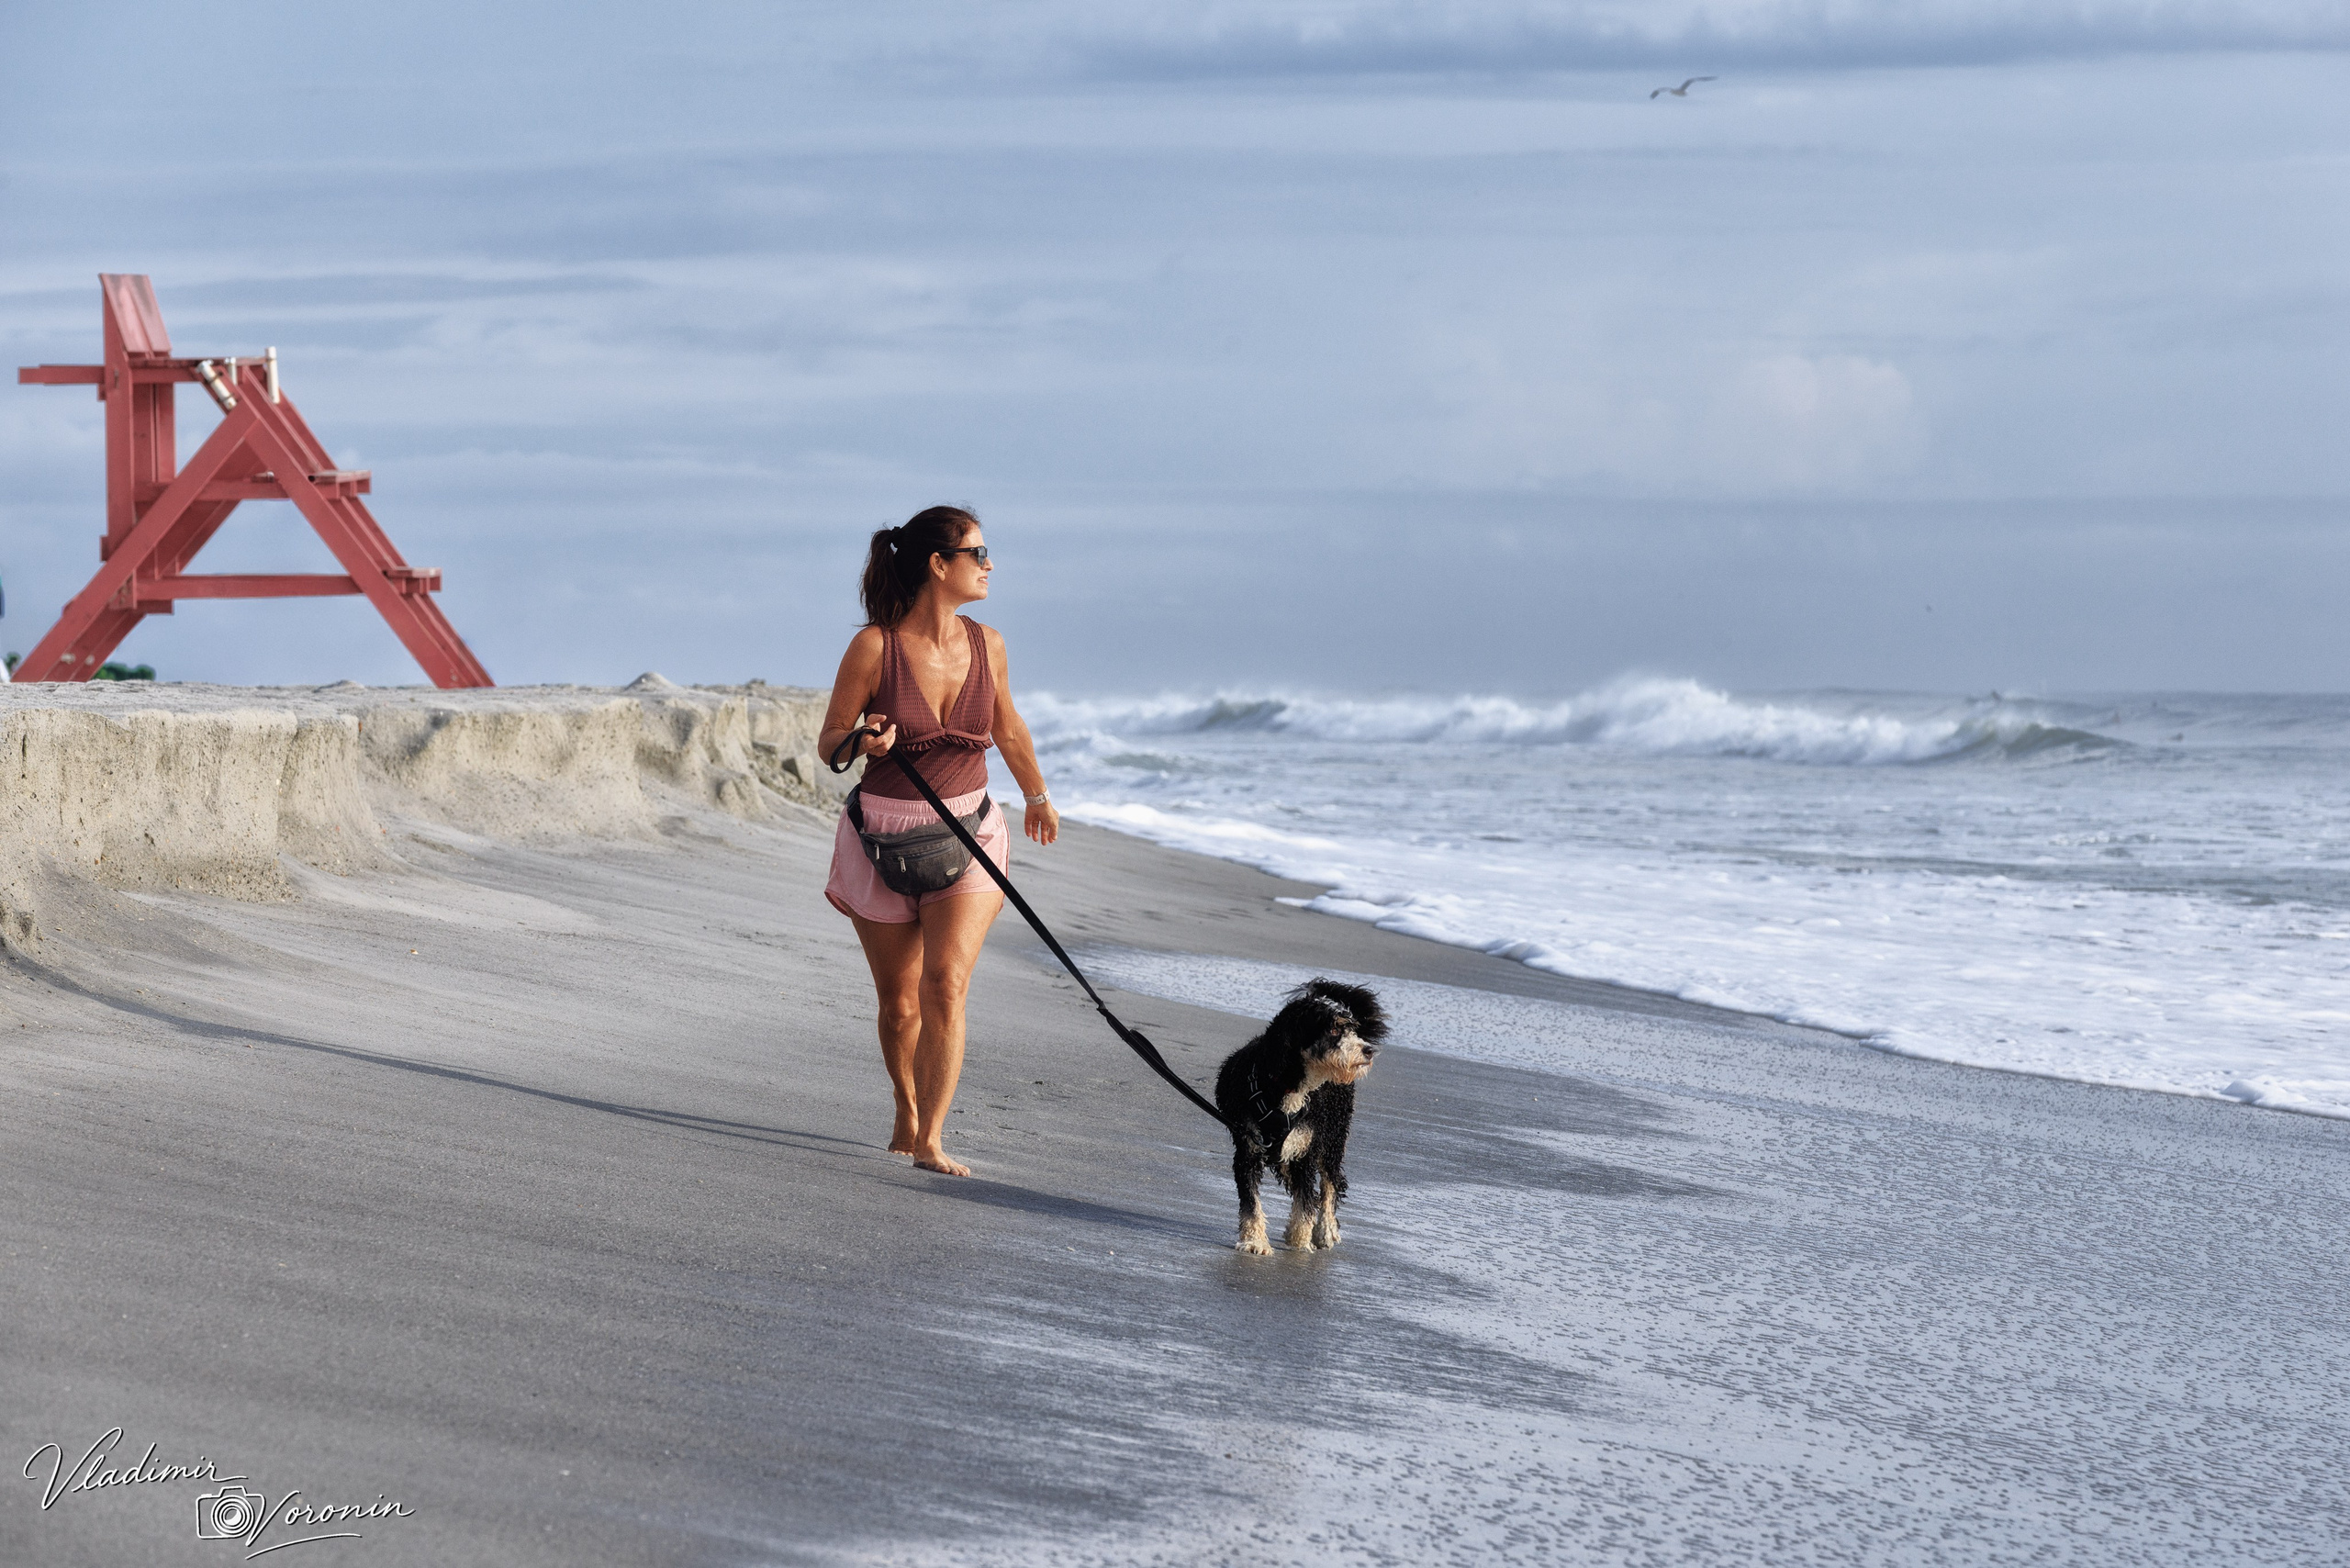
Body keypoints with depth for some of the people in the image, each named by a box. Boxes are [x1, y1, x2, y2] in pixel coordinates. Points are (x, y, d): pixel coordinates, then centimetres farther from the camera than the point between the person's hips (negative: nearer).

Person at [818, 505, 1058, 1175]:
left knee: (945, 985, -16)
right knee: (898, 1001, 10)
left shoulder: (986, 645, -2)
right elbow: (830, 740, -6)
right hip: (883, 837, -2)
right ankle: (907, 1116, 35)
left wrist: (1037, 796, 33)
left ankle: (931, 1141, -14)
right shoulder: (874, 647, -14)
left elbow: (1007, 728, 18)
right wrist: (863, 743, -30)